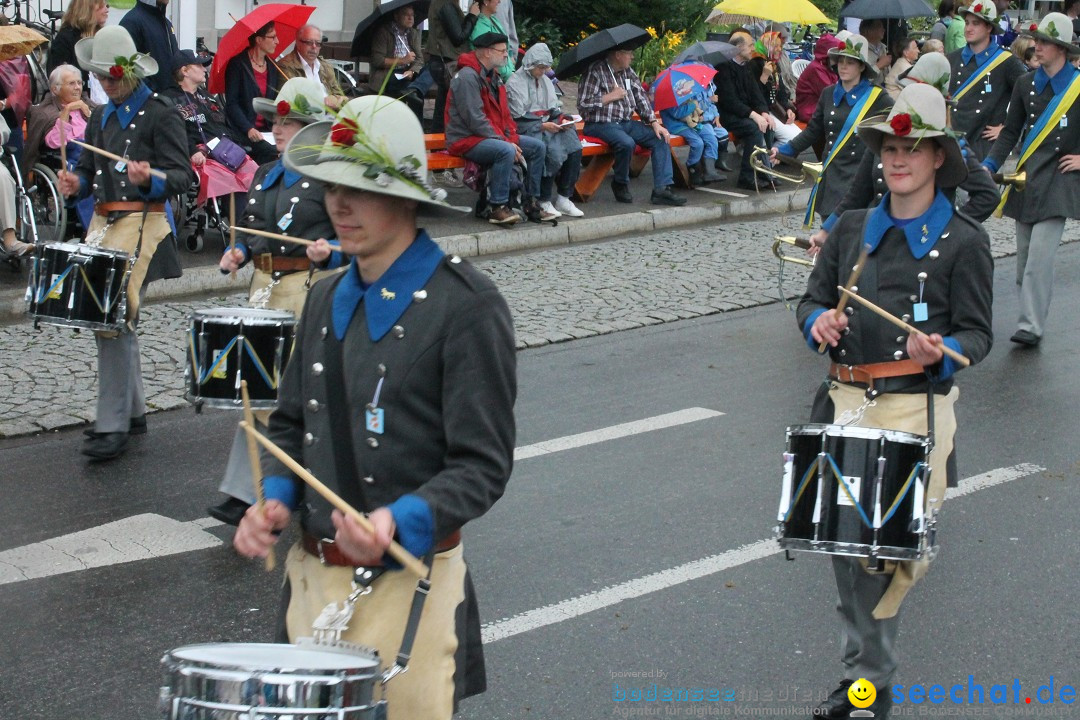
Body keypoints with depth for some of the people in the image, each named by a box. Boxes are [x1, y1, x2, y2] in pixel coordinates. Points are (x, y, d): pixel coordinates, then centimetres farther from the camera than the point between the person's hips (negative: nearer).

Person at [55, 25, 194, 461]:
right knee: (112, 320, 12)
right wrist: (77, 183, 0)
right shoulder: (100, 117, 17)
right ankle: (133, 411, 25)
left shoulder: (160, 114, -6)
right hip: (103, 223, 8)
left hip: (142, 225, -8)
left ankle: (113, 425, -12)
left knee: (113, 318, -14)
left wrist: (149, 178, -30)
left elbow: (182, 176, -10)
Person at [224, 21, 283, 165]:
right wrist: (248, 129, -20)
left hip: (267, 129, 5)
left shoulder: (273, 67, 18)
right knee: (270, 153, -31)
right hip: (243, 132, -5)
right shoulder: (238, 64, -1)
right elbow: (231, 103, -7)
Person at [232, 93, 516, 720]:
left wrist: (401, 521, -28)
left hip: (408, 585, -6)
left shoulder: (467, 305, -10)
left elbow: (483, 466, -12)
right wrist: (275, 500, 0)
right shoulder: (328, 298, 12)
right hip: (312, 576, 6)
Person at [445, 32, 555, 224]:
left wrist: (512, 138, 1)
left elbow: (503, 113, 19)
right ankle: (498, 208, -28)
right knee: (505, 151, -35)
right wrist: (506, 142, -21)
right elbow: (475, 120, -23)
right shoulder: (468, 77, -16)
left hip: (496, 137, 10)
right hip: (466, 140, -10)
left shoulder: (493, 76, 16)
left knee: (537, 147, 1)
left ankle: (532, 204, 5)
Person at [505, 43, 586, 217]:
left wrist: (562, 119, 0)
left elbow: (555, 108, 23)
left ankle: (564, 199, -16)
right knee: (554, 152, -32)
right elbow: (516, 118, -10)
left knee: (574, 147, -20)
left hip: (547, 124, 7)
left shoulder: (545, 81, 20)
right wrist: (542, 126, -17)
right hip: (527, 130, -7)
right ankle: (544, 202, -20)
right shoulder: (515, 83, -4)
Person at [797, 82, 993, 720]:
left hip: (915, 412, -5)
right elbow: (813, 301, 17)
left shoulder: (964, 240, 0)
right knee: (846, 543, 6)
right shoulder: (854, 228, 14)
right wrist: (821, 322, -7)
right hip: (845, 403, 5)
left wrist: (941, 351, -22)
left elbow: (977, 334, -1)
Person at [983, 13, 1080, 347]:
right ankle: (1031, 317, 20)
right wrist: (989, 165, 0)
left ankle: (1031, 326, -12)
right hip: (1027, 178, 5)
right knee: (1024, 255, 7)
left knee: (1039, 254, -15)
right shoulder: (1025, 84, 9)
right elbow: (1010, 132, 12)